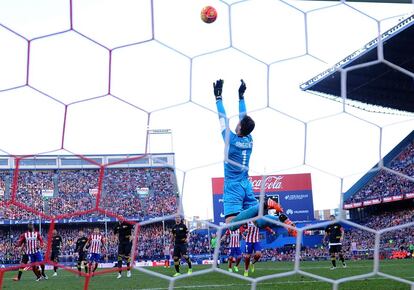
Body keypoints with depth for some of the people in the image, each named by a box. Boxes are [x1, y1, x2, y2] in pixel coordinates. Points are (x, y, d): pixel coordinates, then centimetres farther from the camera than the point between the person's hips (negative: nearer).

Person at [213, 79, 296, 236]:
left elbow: (223, 119, -4)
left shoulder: (231, 140, -11)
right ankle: (281, 218, -24)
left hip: (233, 188, -7)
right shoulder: (249, 140, 5)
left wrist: (218, 97, 4)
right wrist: (241, 96, 25)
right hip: (247, 186, 7)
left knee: (232, 224, -20)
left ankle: (264, 204, -30)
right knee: (258, 222, 4)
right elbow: (243, 116, 16)